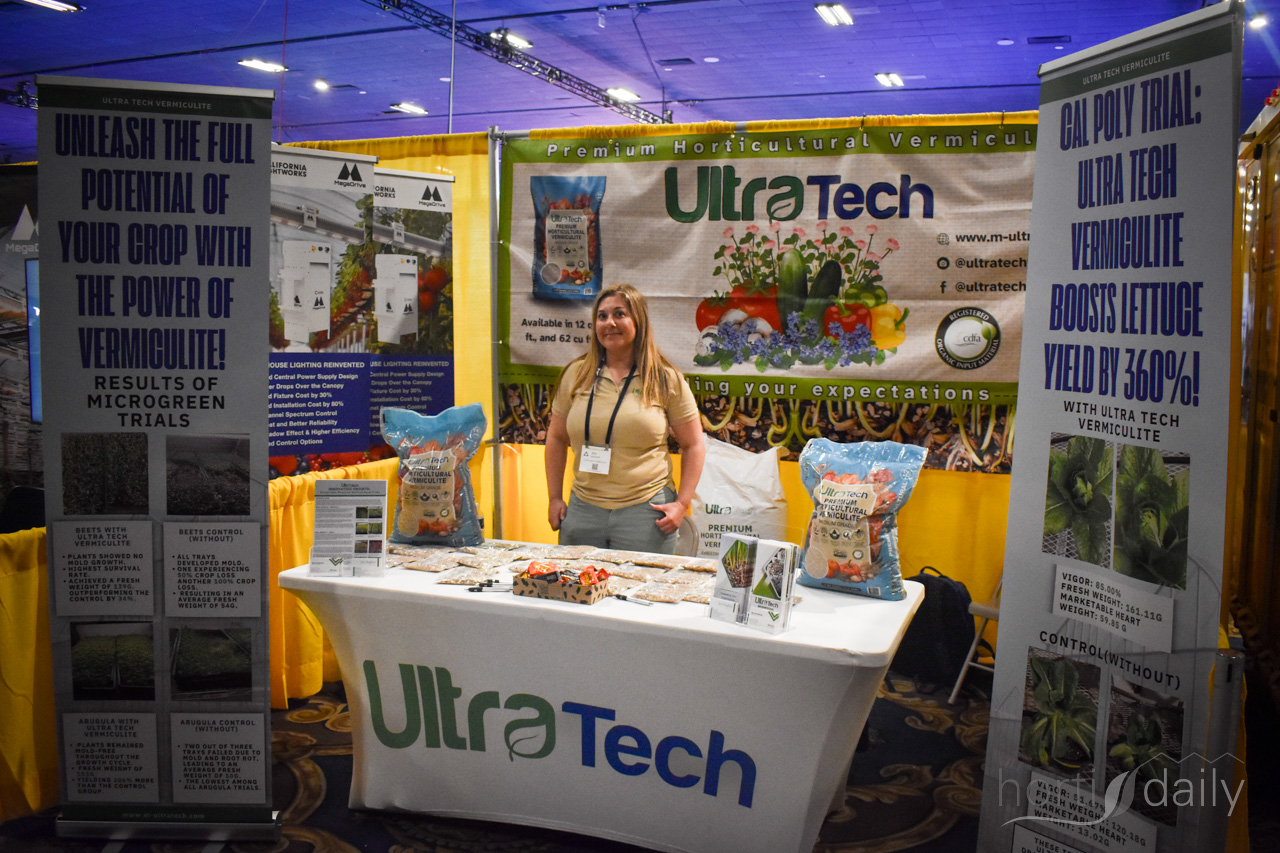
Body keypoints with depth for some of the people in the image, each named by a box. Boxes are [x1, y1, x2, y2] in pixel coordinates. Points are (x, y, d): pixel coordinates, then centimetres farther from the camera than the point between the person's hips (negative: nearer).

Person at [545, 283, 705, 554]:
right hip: (584, 509, 3)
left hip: (645, 511, -3)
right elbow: (556, 438, 15)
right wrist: (555, 498, 10)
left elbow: (693, 446, 4)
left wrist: (681, 504, -4)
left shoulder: (665, 379, 0)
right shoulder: (576, 374, 7)